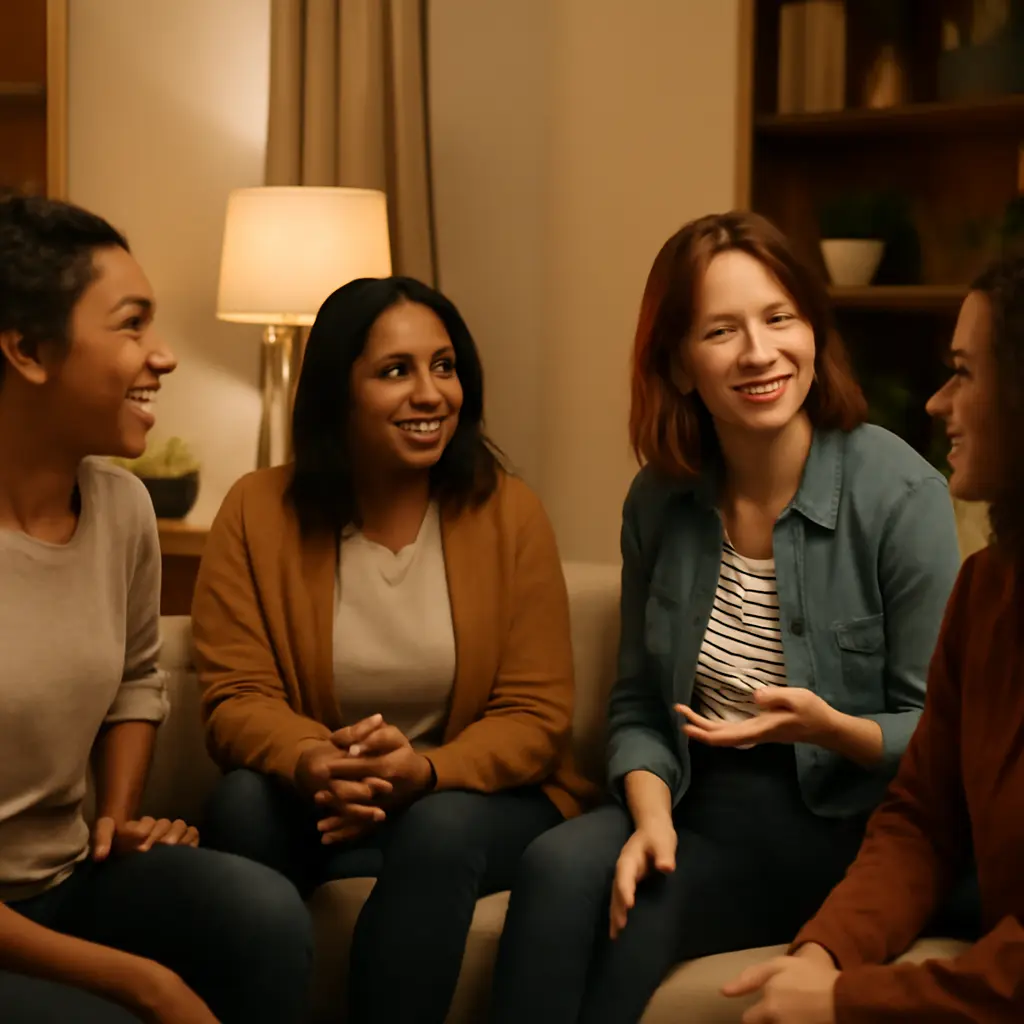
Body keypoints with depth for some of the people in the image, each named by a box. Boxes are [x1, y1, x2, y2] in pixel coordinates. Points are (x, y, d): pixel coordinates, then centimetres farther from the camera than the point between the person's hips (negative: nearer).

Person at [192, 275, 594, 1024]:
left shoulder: (509, 513, -5)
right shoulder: (259, 512, -3)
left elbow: (537, 716, -7)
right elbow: (237, 697, -8)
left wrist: (425, 772, -28)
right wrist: (312, 763, -31)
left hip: (477, 799, 0)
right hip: (316, 801, 1)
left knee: (438, 828, -33)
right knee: (244, 802, -30)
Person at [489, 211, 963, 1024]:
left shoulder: (900, 493, -12)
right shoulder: (659, 502, 3)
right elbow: (639, 704, 10)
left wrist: (831, 728, -27)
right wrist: (651, 817, -10)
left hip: (846, 831, -4)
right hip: (703, 812, 4)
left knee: (626, 925, -28)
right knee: (561, 867, -28)